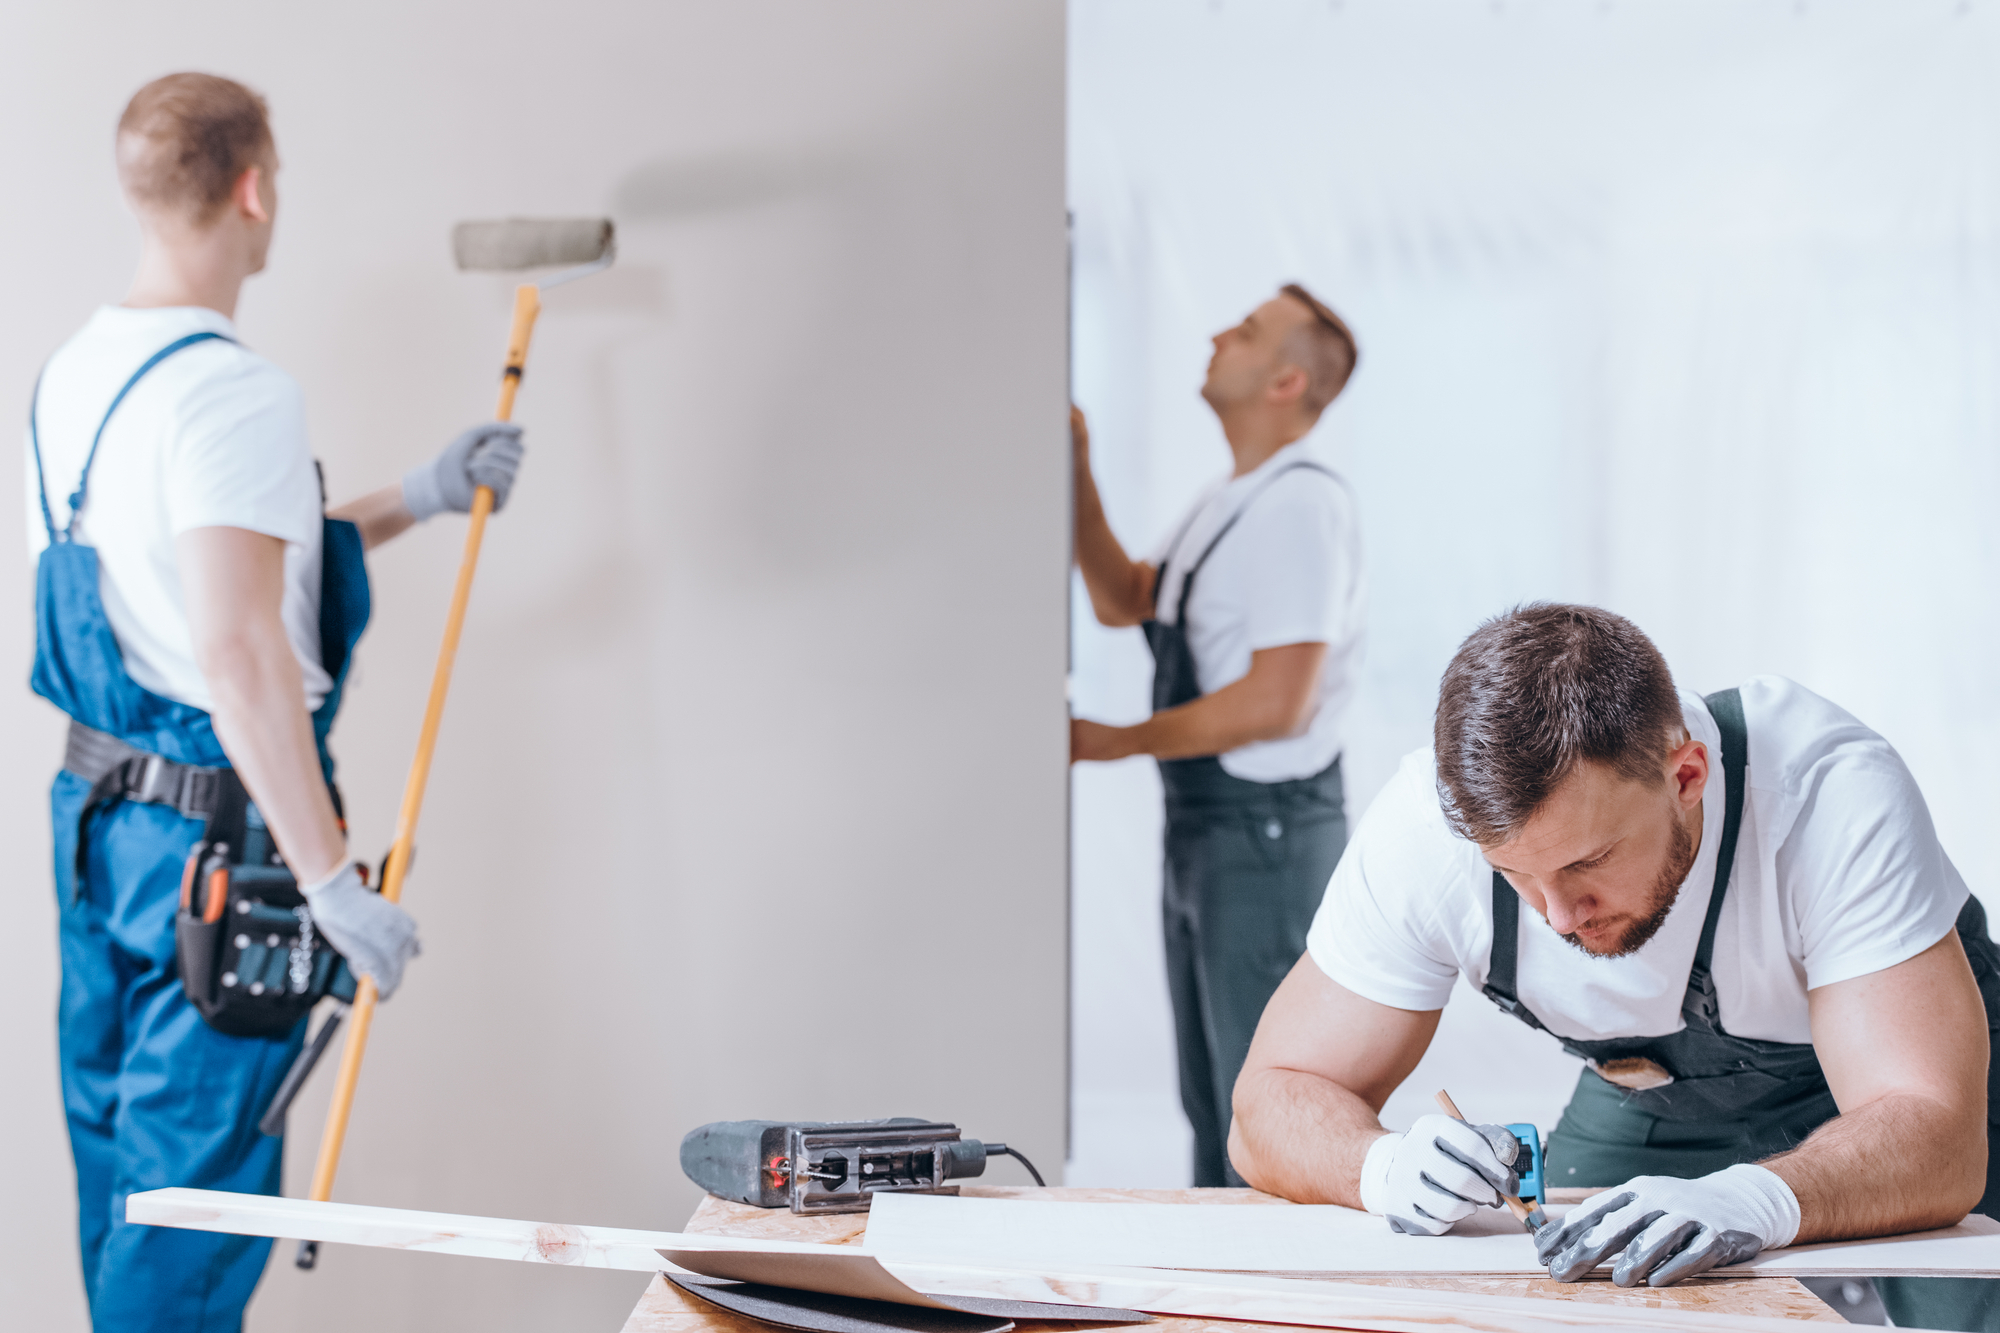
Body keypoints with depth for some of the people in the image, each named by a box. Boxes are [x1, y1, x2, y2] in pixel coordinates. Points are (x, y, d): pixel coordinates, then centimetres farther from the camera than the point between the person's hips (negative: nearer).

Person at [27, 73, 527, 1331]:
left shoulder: (73, 373, 8)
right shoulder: (231, 389, -20)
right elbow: (241, 658, -26)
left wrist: (413, 500, 20)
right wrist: (334, 881, -23)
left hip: (95, 809, 9)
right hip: (217, 831, -9)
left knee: (118, 1157, 19)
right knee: (197, 1189, 0)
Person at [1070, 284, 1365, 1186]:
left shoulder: (1301, 506, -19)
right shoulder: (1229, 502, 12)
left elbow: (1275, 703, -24)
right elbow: (1120, 600, 18)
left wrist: (1115, 741, -15)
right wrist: (1077, 473, 5)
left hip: (1270, 839, -10)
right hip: (1207, 833, 10)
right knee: (1211, 1103, 18)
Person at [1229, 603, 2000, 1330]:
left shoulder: (1839, 795, -38)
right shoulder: (1427, 826, -29)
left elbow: (1936, 1140, -43)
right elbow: (1275, 1106, -22)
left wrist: (1755, 1200, -63)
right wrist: (1384, 1167, -45)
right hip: (1658, 1104, 2)